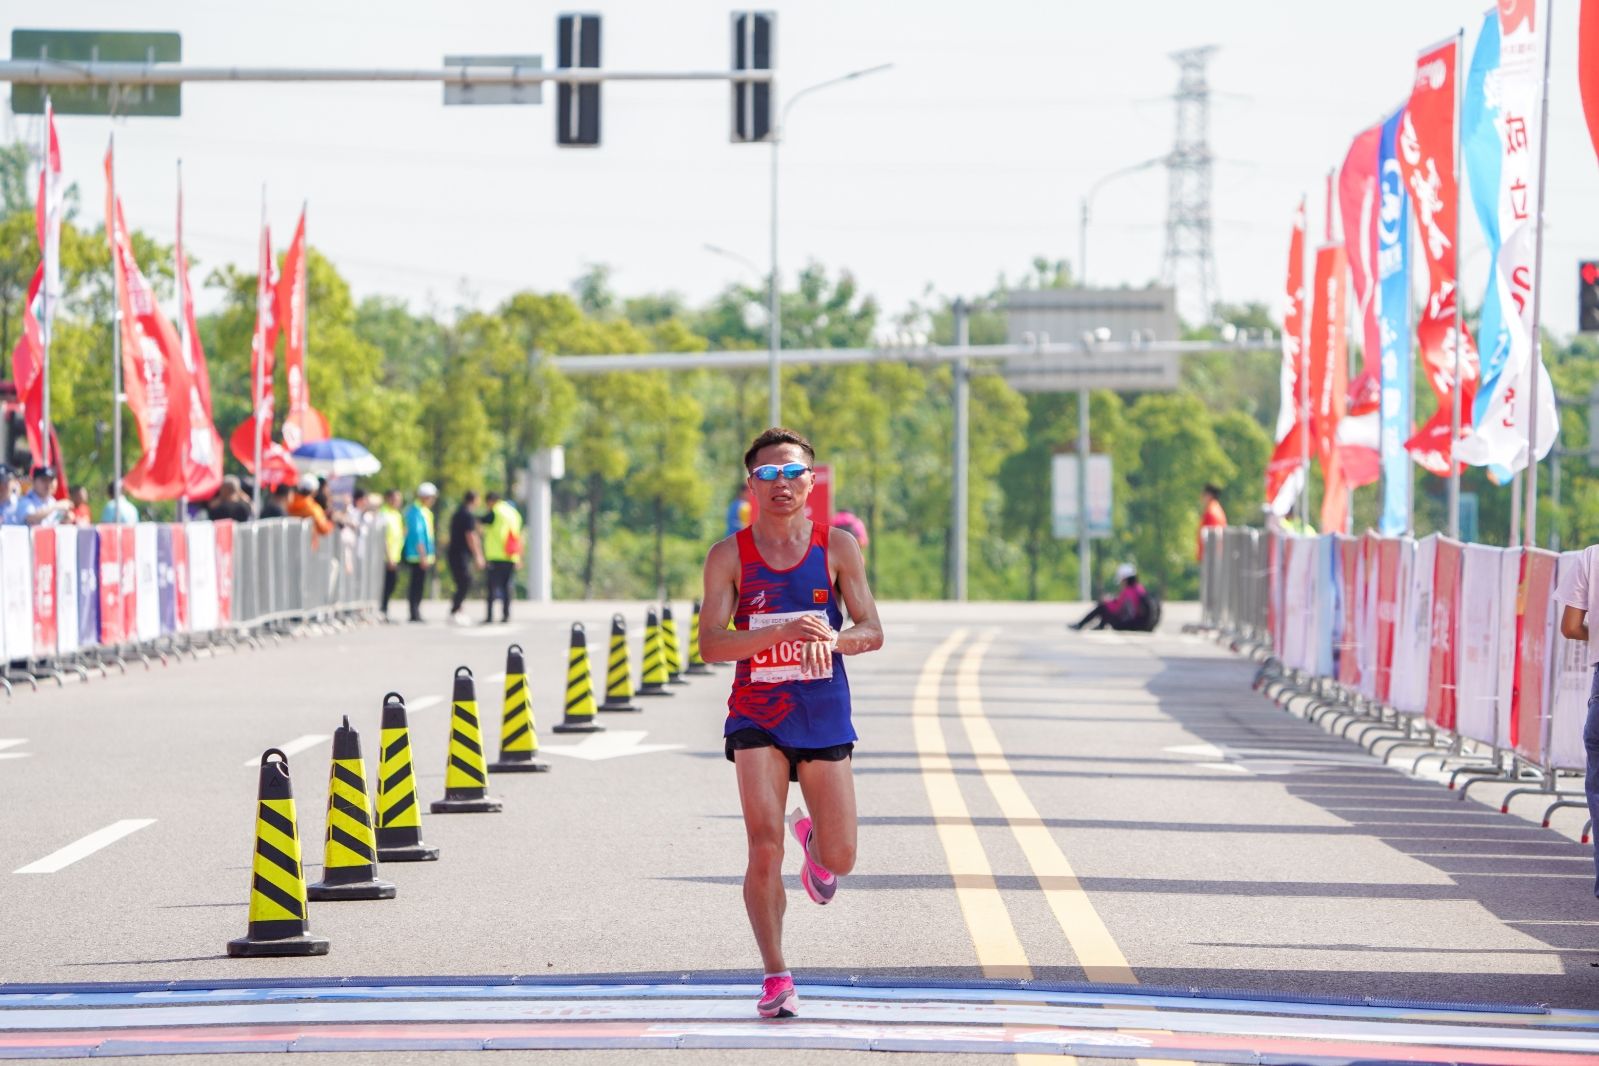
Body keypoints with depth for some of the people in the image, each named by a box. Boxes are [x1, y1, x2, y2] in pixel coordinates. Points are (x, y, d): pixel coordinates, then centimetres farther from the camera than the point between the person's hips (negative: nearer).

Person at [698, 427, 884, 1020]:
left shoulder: (837, 549, -1)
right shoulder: (729, 557, -4)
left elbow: (872, 632, -3)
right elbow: (710, 644, -12)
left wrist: (832, 638, -26)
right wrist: (783, 633, -26)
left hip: (823, 713, 2)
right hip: (756, 715, -1)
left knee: (840, 859, 4)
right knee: (764, 843, -17)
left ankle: (814, 841, 43)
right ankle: (776, 976, -7)